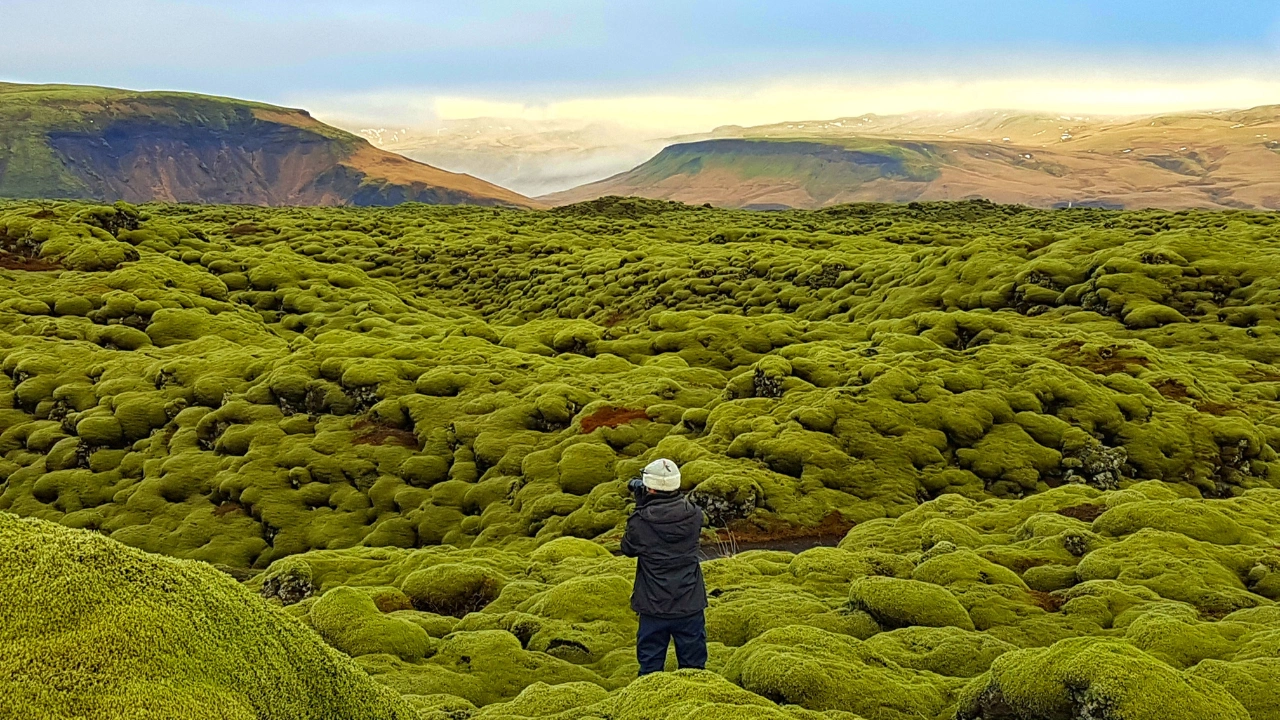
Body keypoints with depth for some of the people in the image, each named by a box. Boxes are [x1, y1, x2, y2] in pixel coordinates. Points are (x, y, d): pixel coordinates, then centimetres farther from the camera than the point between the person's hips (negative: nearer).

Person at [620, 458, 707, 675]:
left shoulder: (641, 521, -16)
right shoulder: (694, 516, -8)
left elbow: (628, 549, 3)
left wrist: (640, 507, 2)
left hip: (654, 606, -2)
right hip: (690, 604, 2)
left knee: (650, 666, 13)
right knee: (693, 666, 15)